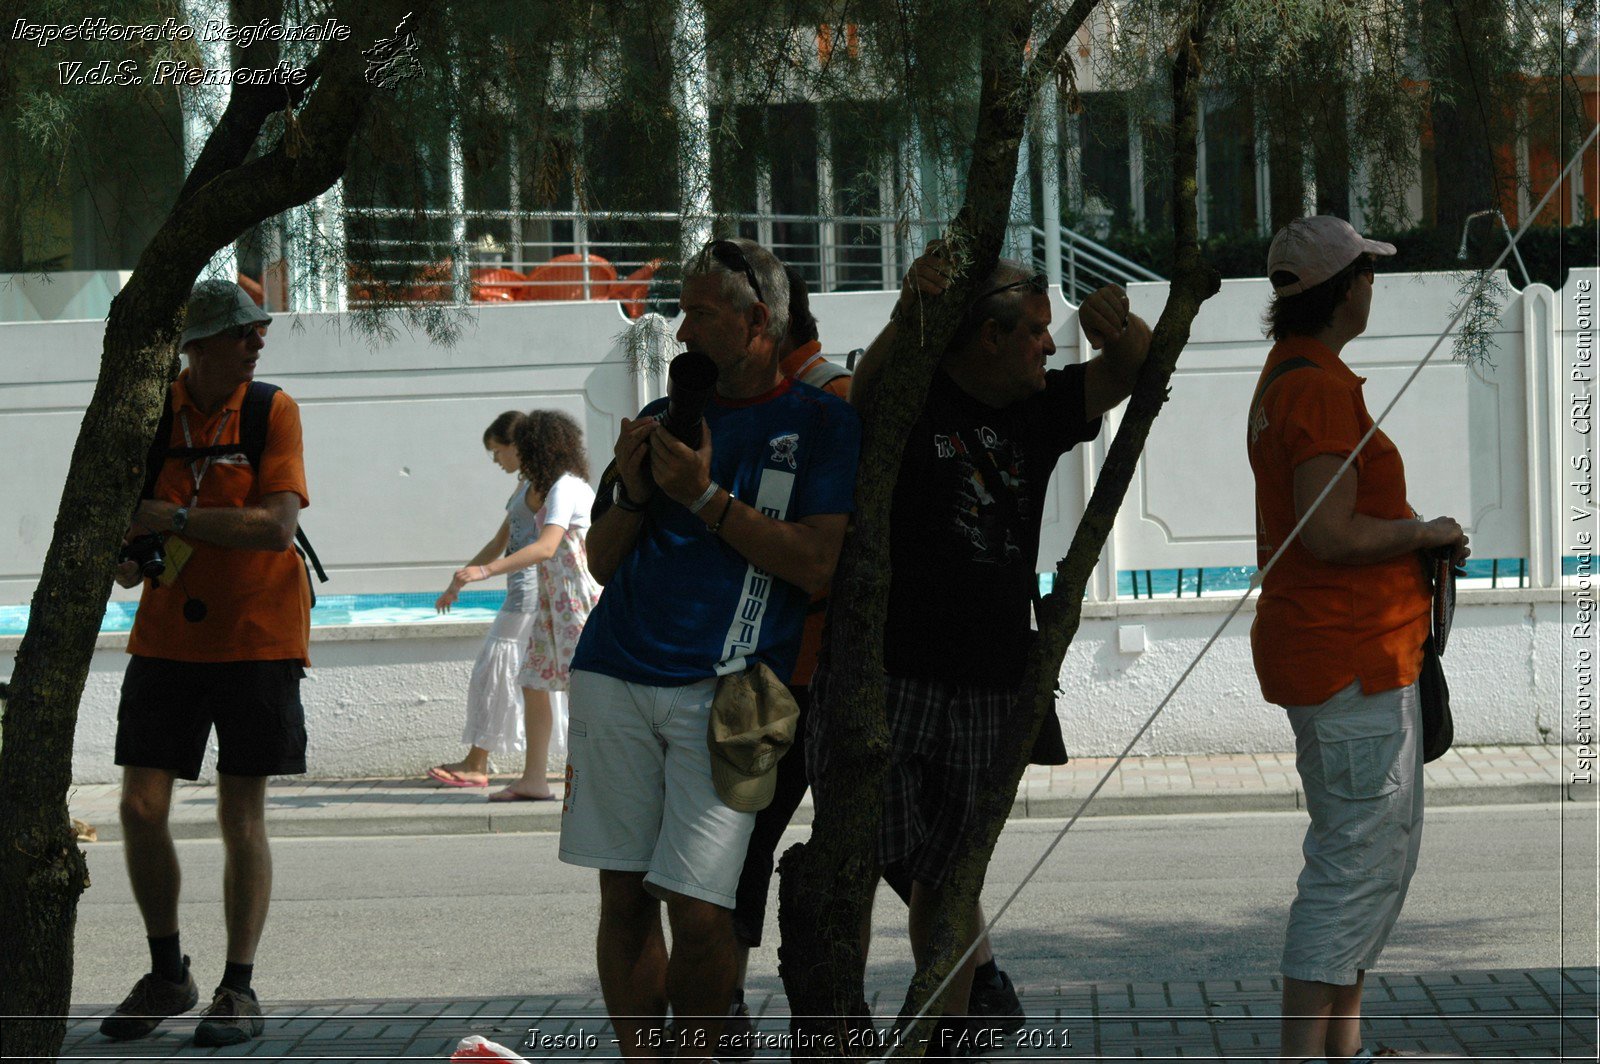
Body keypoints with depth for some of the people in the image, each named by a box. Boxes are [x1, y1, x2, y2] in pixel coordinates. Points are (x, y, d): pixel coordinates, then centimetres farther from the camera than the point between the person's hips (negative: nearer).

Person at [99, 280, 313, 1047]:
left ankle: (239, 989, 12)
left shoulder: (272, 411, -6)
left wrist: (173, 519, -18)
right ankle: (166, 975, 17)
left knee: (241, 818, 1)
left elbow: (277, 528, -17)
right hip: (166, 636, 3)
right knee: (141, 808, -1)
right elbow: (127, 520, 12)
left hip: (257, 638, -3)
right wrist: (127, 554, -10)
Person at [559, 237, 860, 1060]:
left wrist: (705, 497, -11)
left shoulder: (821, 424, 4)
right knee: (624, 898, 4)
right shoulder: (664, 418, 18)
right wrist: (634, 493, 0)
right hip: (618, 680, 4)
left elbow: (819, 567, -8)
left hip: (726, 689, -4)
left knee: (698, 912, -10)